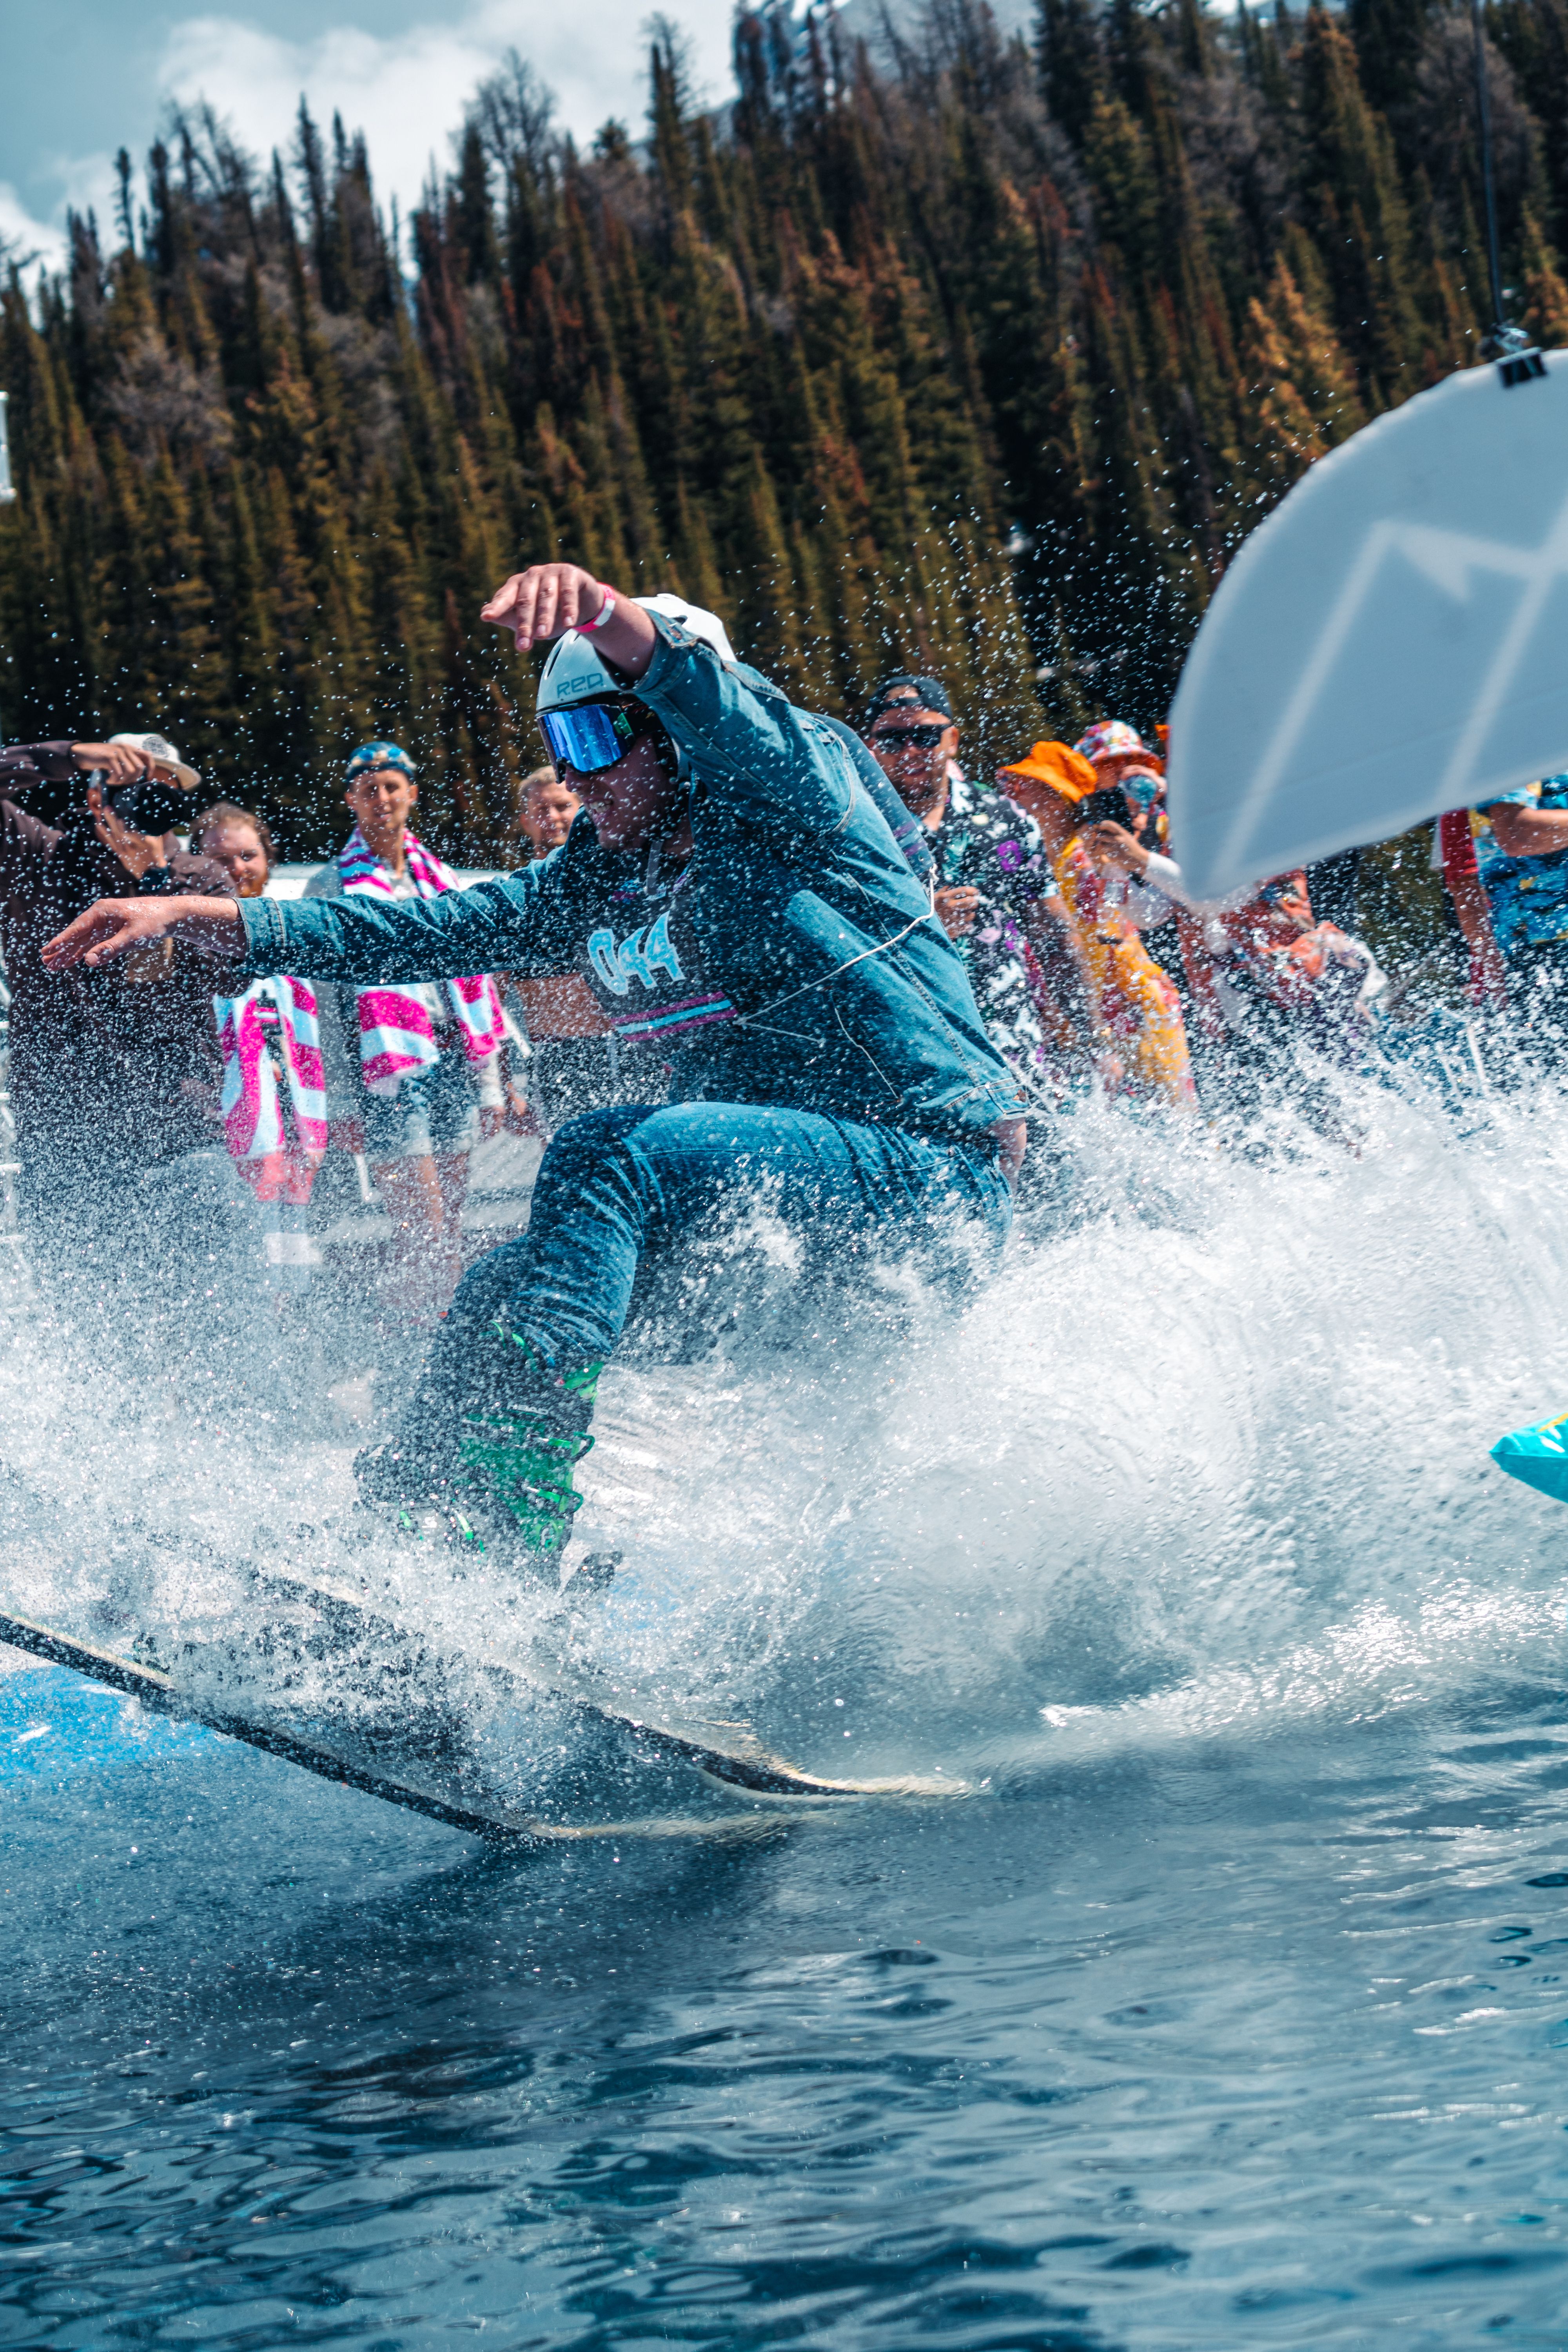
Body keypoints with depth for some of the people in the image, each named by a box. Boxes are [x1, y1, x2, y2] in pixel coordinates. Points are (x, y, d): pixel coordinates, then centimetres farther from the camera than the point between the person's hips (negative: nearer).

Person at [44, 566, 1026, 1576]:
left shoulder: (788, 802, -7)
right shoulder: (602, 886, 14)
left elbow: (731, 716, -29)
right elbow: (422, 932, 14)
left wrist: (603, 612, -50)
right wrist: (189, 914, 7)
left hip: (935, 1171, -8)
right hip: (788, 1187, 9)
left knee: (605, 1153, -26)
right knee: (501, 1292, -2)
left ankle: (496, 1526, -34)